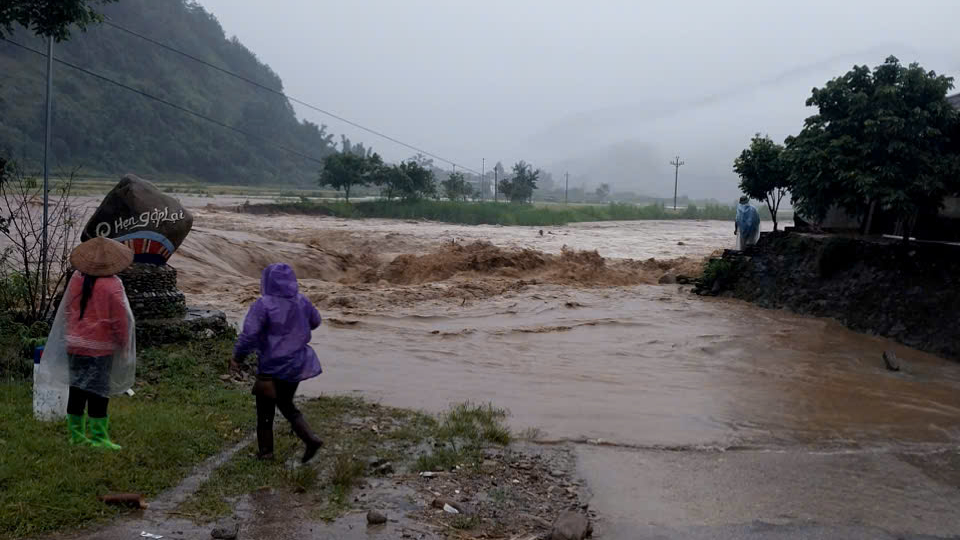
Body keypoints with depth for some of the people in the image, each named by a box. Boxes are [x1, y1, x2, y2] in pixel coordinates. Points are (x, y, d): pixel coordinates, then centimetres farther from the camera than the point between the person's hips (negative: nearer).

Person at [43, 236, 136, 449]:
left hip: (75, 344, 6)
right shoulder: (112, 285, -16)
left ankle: (76, 433, 21)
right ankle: (98, 437, 2)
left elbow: (66, 310, 11)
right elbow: (120, 320, -12)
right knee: (98, 391, -1)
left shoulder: (76, 279, 2)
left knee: (76, 388, 13)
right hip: (100, 347, -6)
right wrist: (123, 344, 1)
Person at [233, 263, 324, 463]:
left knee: (265, 409, 13)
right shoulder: (301, 302, -2)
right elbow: (315, 321, 15)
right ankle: (310, 439, 5)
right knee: (286, 404, 21)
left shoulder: (263, 305, -19)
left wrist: (237, 358, -7)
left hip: (272, 367, -5)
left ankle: (265, 450, 24)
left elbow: (249, 334, -20)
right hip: (297, 365, 5)